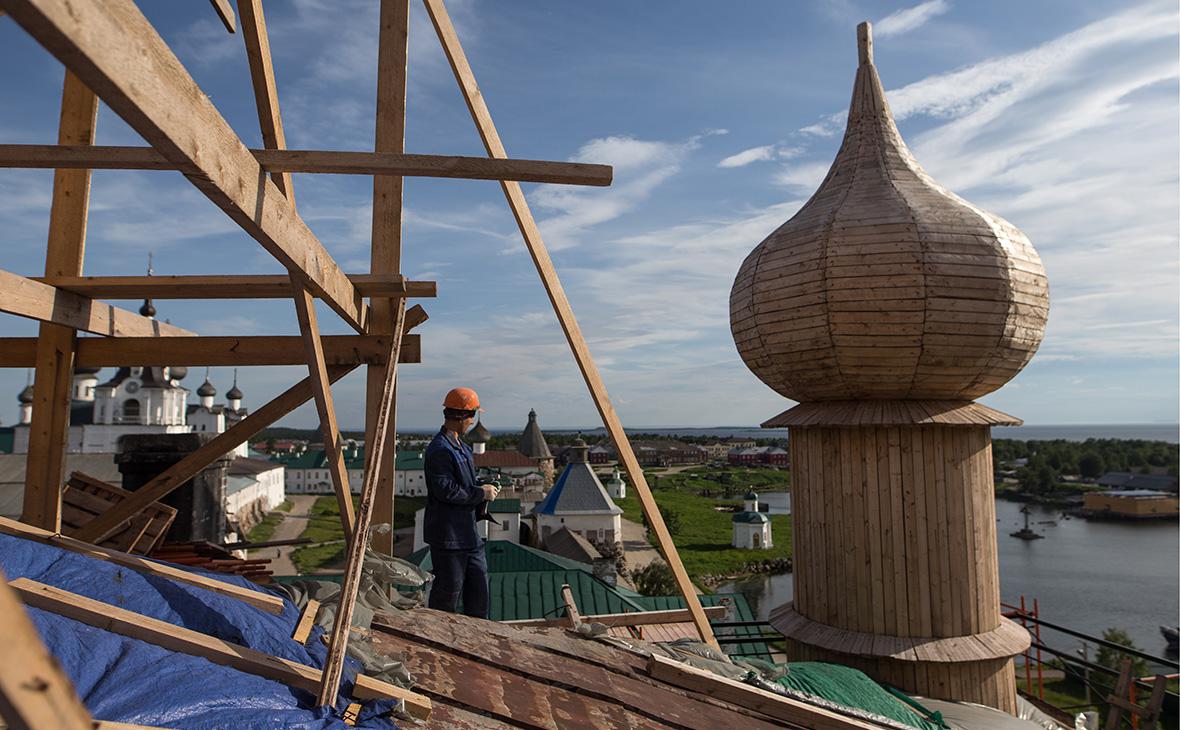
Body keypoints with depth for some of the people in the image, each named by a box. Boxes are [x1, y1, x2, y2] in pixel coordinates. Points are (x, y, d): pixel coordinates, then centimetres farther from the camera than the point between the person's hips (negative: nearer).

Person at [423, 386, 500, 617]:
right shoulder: (439, 449, -18)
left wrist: (485, 488, 5)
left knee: (478, 587, 15)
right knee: (449, 589, 2)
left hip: (469, 532, 10)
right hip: (447, 535, -10)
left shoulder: (462, 447, 14)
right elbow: (445, 490, -25)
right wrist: (481, 493, -15)